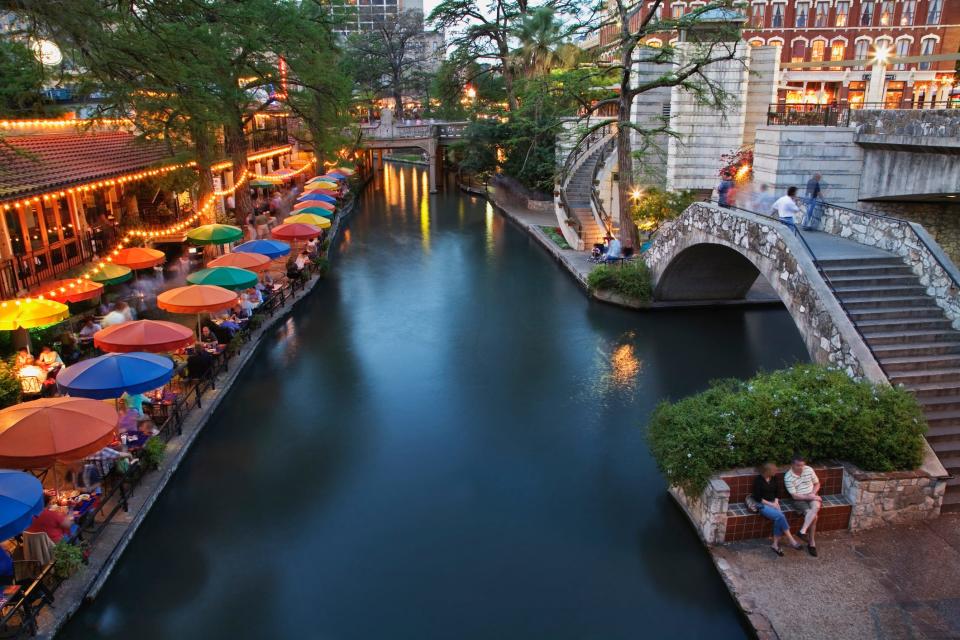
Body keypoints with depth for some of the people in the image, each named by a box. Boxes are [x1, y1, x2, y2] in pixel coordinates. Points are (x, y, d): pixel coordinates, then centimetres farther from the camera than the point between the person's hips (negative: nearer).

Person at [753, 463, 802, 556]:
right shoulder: (758, 479, -11)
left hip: (773, 503, 6)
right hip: (762, 505, -6)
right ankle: (791, 540, -19)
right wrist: (770, 504, -15)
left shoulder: (774, 478, 7)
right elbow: (757, 497, -11)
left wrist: (776, 502, -3)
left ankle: (775, 544, -19)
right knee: (780, 516, -28)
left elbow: (776, 492, 16)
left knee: (779, 519, -25)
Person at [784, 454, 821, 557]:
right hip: (799, 500, -3)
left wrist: (813, 493, -8)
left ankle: (802, 531, -27)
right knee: (814, 515, -28)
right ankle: (812, 542, -19)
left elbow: (817, 484, 10)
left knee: (816, 507, -31)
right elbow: (794, 496, -14)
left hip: (812, 496, 3)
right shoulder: (788, 477, -15)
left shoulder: (809, 469, -3)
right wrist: (809, 497, -19)